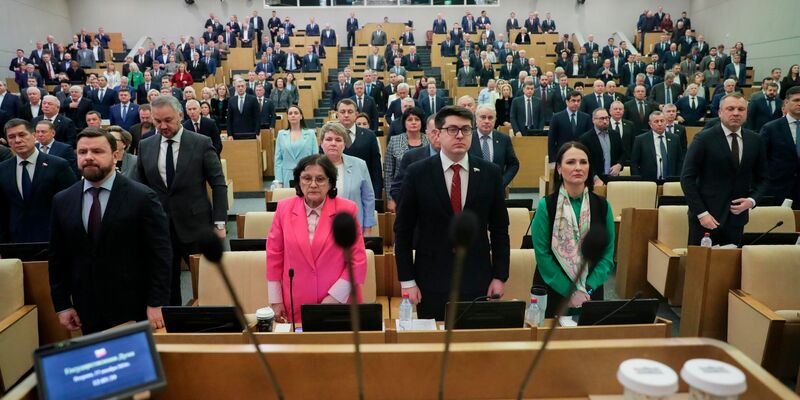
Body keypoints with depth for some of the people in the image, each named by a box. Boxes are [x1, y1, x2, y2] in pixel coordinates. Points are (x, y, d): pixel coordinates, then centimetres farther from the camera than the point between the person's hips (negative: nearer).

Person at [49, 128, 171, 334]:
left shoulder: (142, 197, -10)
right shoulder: (62, 201, 4)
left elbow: (160, 254, -11)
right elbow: (57, 257, 10)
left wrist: (156, 304, -14)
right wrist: (62, 305, 6)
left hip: (135, 310, -3)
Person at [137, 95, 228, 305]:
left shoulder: (202, 143, -4)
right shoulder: (145, 146, 5)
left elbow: (218, 184, -3)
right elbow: (141, 186, 13)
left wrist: (219, 223, -8)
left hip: (195, 225, -3)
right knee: (165, 285, 10)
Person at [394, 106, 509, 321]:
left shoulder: (490, 173, 2)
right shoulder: (417, 173, -3)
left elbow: (499, 229, 6)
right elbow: (403, 230, -1)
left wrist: (500, 276, 2)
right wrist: (407, 280, -3)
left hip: (478, 283, 2)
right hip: (432, 281, -1)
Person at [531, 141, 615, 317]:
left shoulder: (602, 206, 0)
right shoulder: (546, 206, -9)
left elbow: (608, 254, 0)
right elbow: (543, 255, -11)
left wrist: (588, 289, -11)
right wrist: (570, 291, -15)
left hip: (590, 295, 2)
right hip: (552, 294, -2)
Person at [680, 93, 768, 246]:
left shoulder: (755, 140, 7)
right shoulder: (704, 139, -7)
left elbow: (762, 178, 15)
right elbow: (687, 178, -9)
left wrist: (752, 200, -4)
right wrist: (701, 213, -15)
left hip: (737, 217, 4)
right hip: (706, 217, -4)